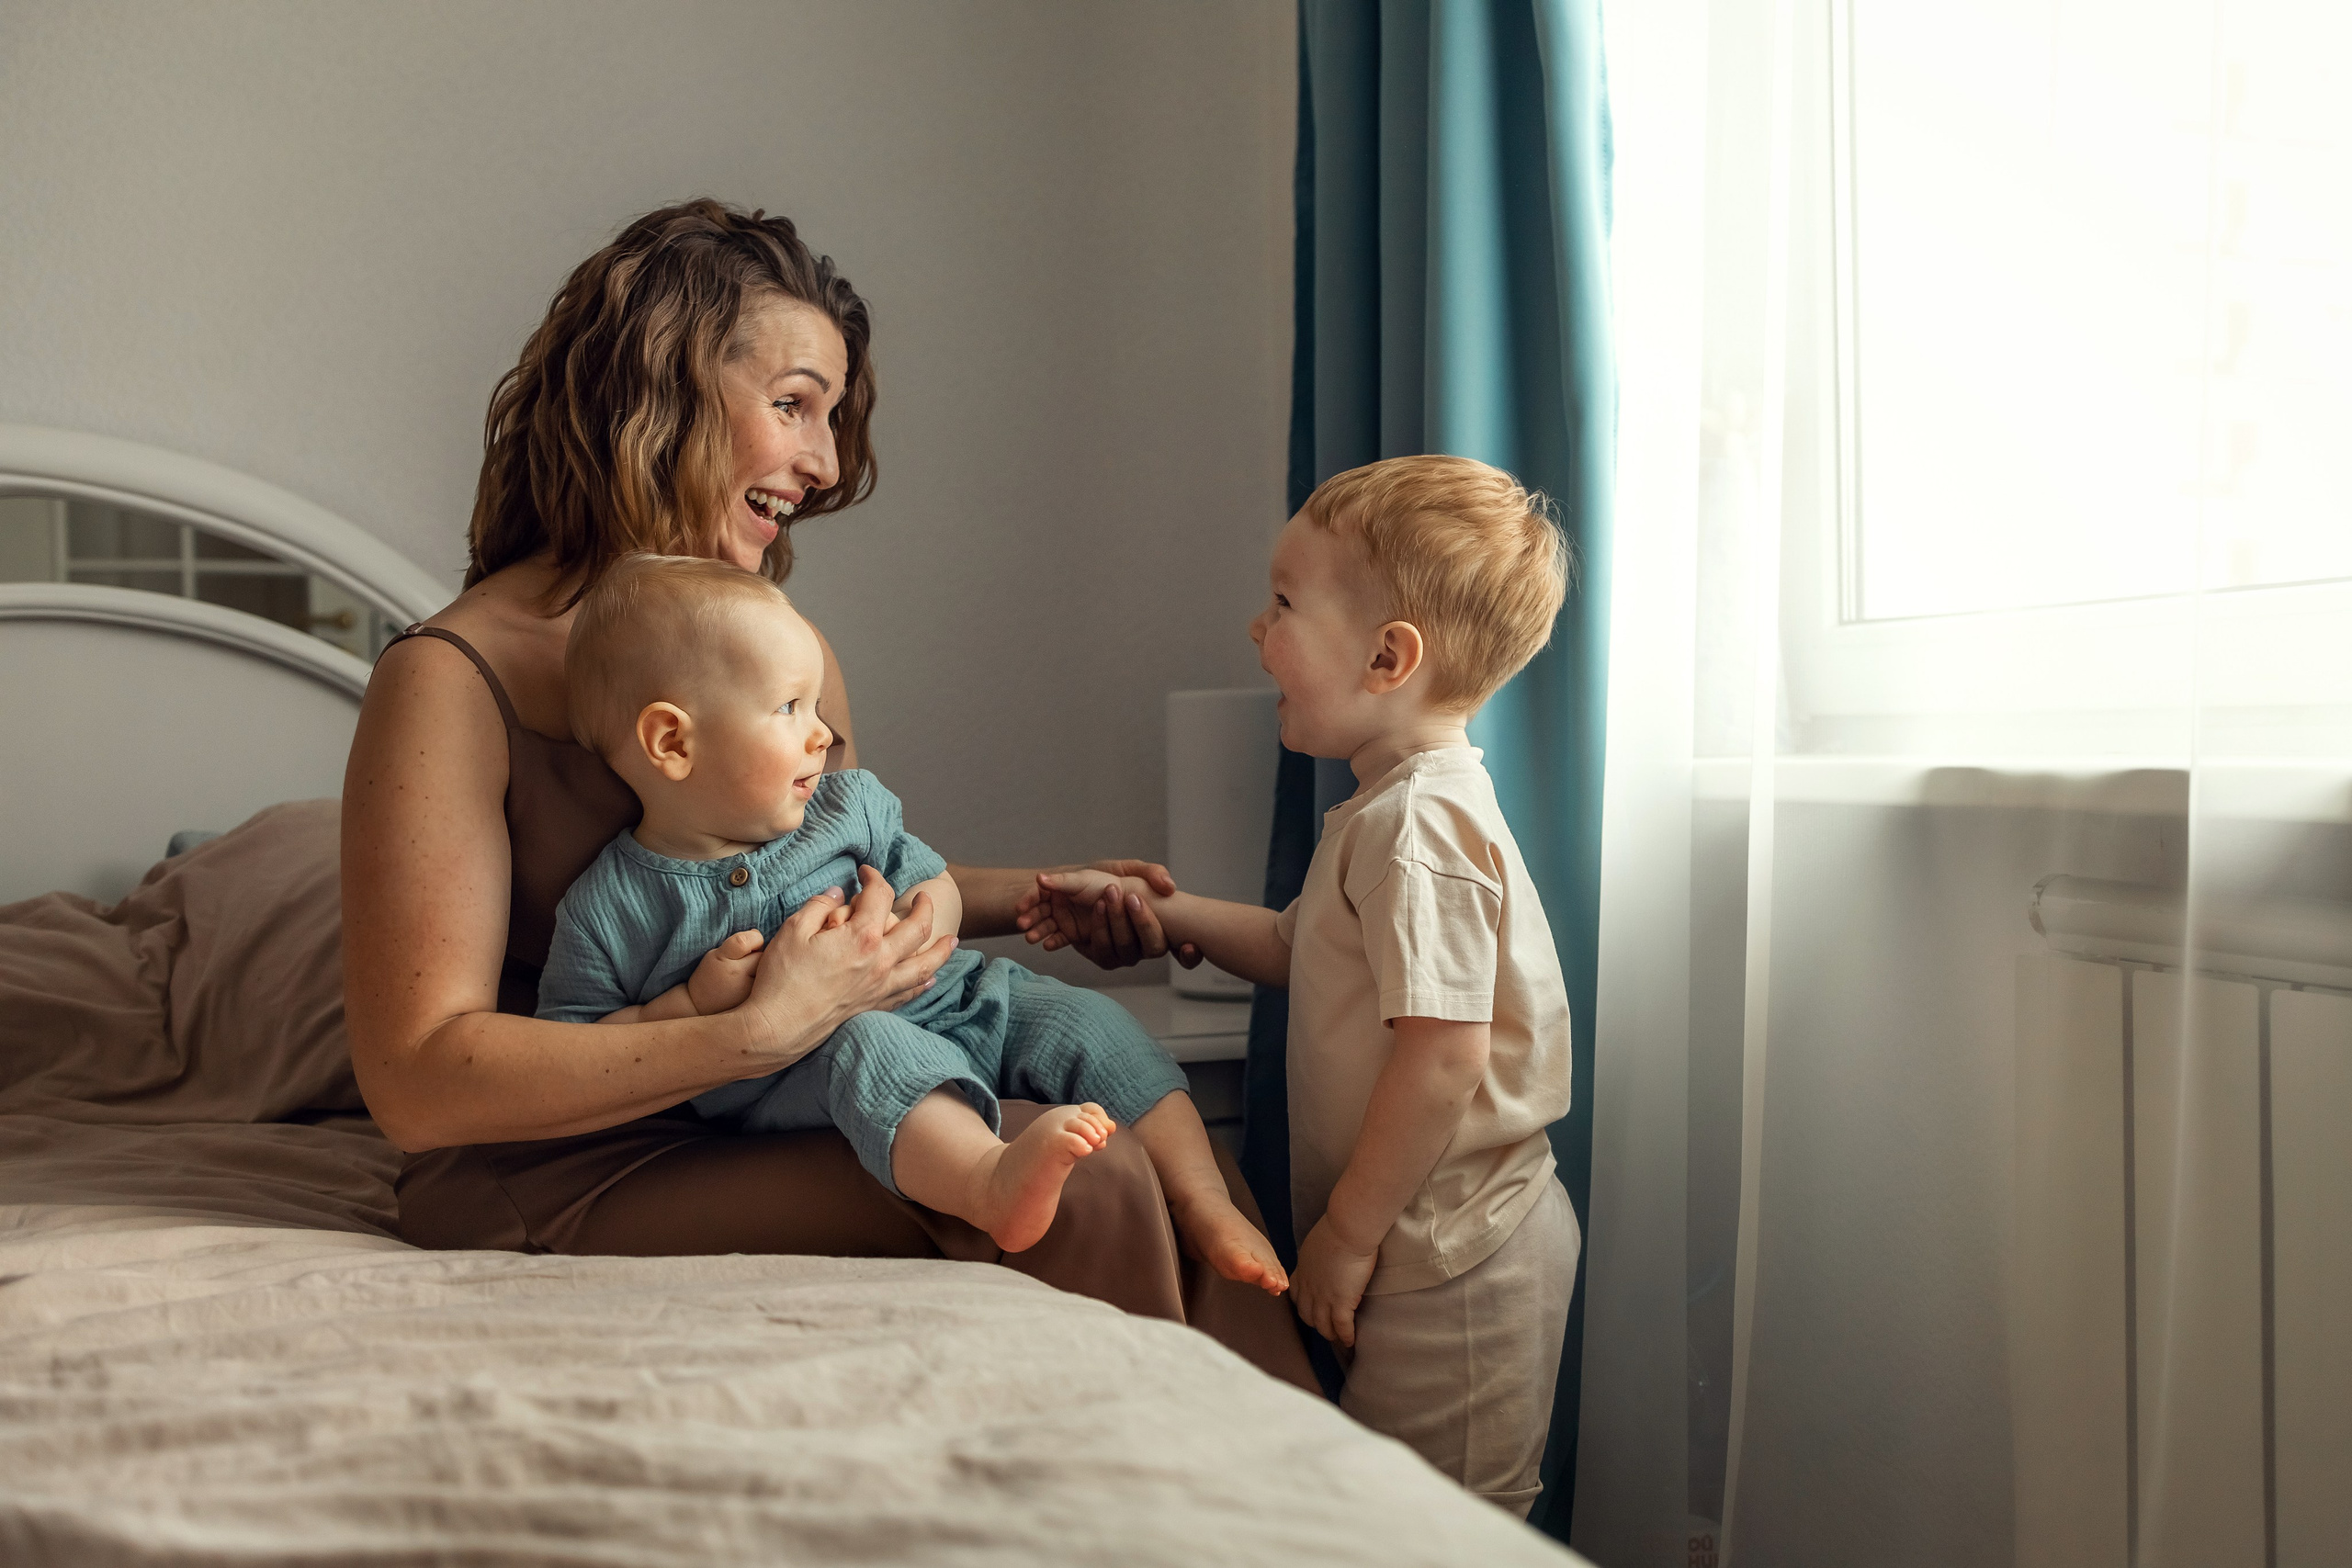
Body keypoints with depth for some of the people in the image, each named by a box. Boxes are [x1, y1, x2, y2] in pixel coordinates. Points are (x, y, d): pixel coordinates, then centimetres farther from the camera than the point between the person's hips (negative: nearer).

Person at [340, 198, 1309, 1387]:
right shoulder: (452, 683, -9)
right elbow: (418, 1080, -16)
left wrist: (1041, 896, 9)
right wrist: (761, 1031, -24)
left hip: (798, 1125, 7)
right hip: (565, 1186, -6)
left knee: (1184, 1172, -15)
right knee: (1080, 1187, -23)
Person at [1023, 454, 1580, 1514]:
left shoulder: (1420, 826, -22)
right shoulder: (1390, 812, 11)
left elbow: (1445, 1052, -26)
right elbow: (1300, 950, 23)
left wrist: (1348, 1231, -19)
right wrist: (1153, 908, 15)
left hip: (1452, 1260, -10)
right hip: (1435, 1247, 10)